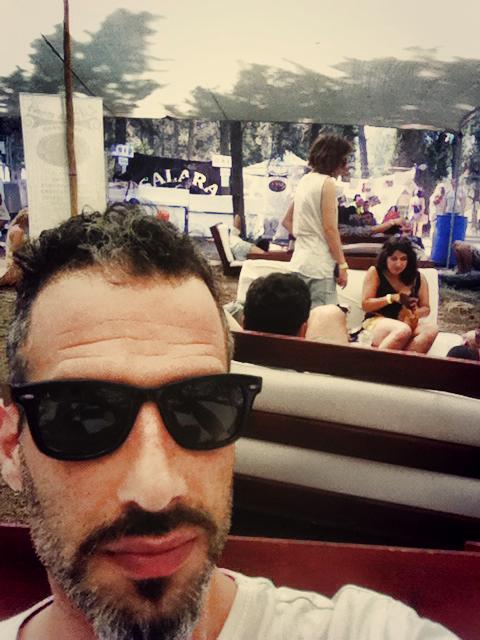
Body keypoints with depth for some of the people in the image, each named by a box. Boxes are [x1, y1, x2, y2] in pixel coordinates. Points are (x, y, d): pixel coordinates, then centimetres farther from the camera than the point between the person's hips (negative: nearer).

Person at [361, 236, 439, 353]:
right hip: (378, 321, -4)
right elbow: (365, 305, -4)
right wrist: (392, 298, -15)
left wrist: (415, 313, -13)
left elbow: (426, 308, 11)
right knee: (403, 330, -38)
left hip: (408, 321, 4)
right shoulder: (375, 272, 0)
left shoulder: (418, 277, 9)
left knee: (431, 329, -30)